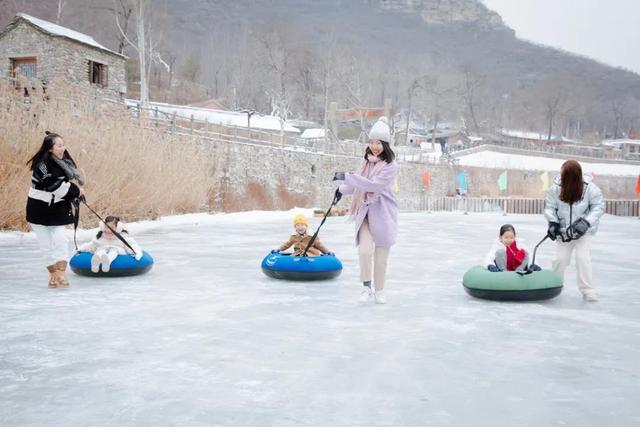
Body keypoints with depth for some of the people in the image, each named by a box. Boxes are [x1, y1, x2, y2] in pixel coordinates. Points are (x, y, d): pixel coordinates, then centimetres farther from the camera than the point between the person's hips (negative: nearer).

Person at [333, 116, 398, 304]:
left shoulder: (391, 166, -11)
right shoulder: (367, 161, 8)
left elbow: (374, 185, -23)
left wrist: (347, 177, -23)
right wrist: (343, 189, 28)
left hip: (383, 213, -3)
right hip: (365, 212, 4)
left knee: (381, 256, 4)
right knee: (365, 251, -14)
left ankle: (379, 291, 21)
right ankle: (366, 288, 3)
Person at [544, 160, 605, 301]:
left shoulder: (589, 188, -16)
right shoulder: (555, 188, -12)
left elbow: (598, 207, -9)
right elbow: (550, 207, -3)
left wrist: (586, 222, -20)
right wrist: (553, 222, -16)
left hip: (583, 231, -2)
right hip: (563, 231, 2)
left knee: (583, 258, -11)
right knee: (560, 259, 4)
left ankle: (588, 290, -3)